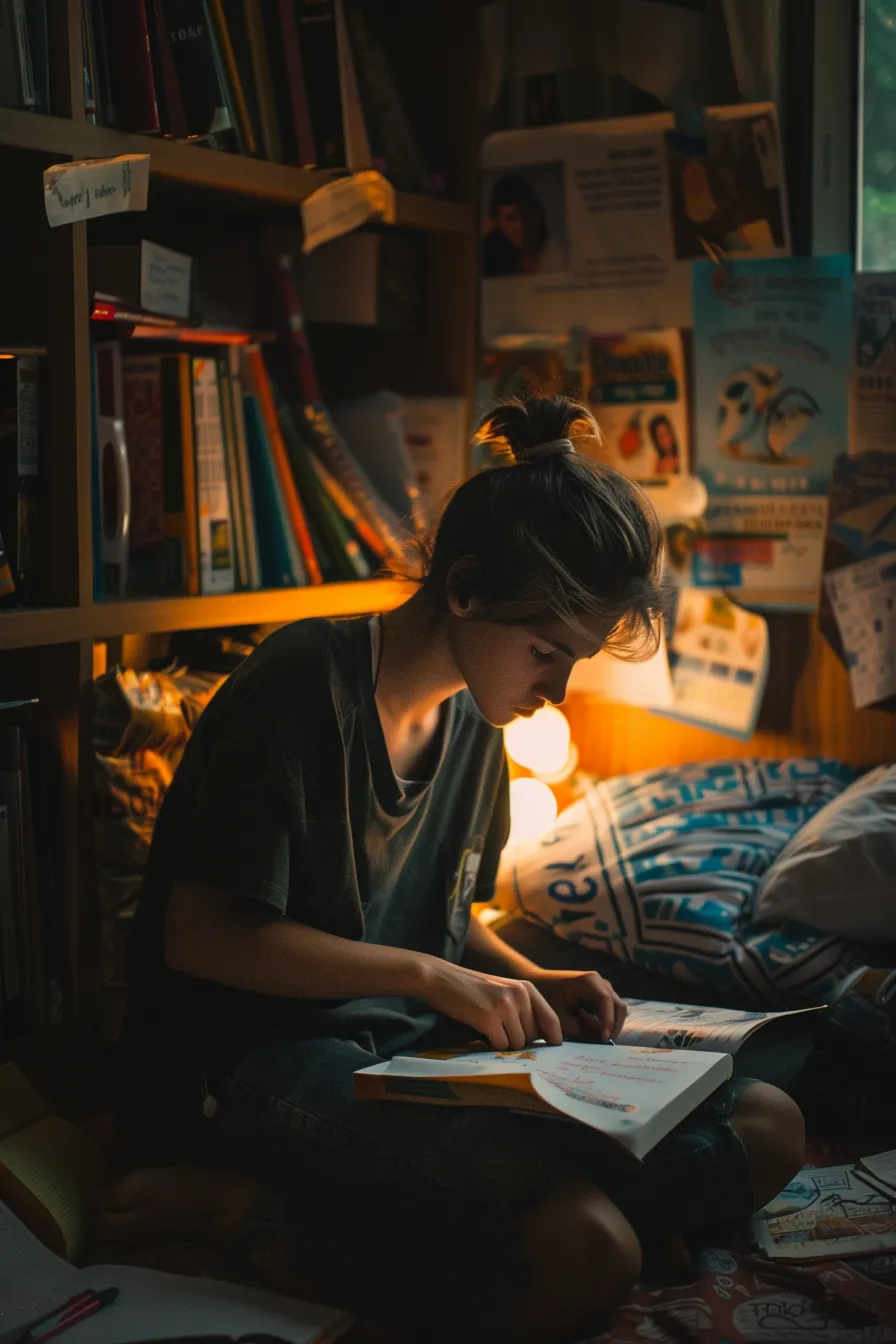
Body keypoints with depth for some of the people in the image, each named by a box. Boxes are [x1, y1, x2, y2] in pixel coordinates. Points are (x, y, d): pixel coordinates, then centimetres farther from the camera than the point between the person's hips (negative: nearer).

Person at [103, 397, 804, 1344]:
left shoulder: (469, 719, 13)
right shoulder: (307, 682, -13)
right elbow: (204, 936, -15)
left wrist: (530, 984, 3)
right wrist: (431, 976, -17)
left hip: (414, 1046, 10)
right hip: (253, 1061, -10)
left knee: (766, 1126, -6)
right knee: (587, 1249, -32)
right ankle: (250, 1205, -12)